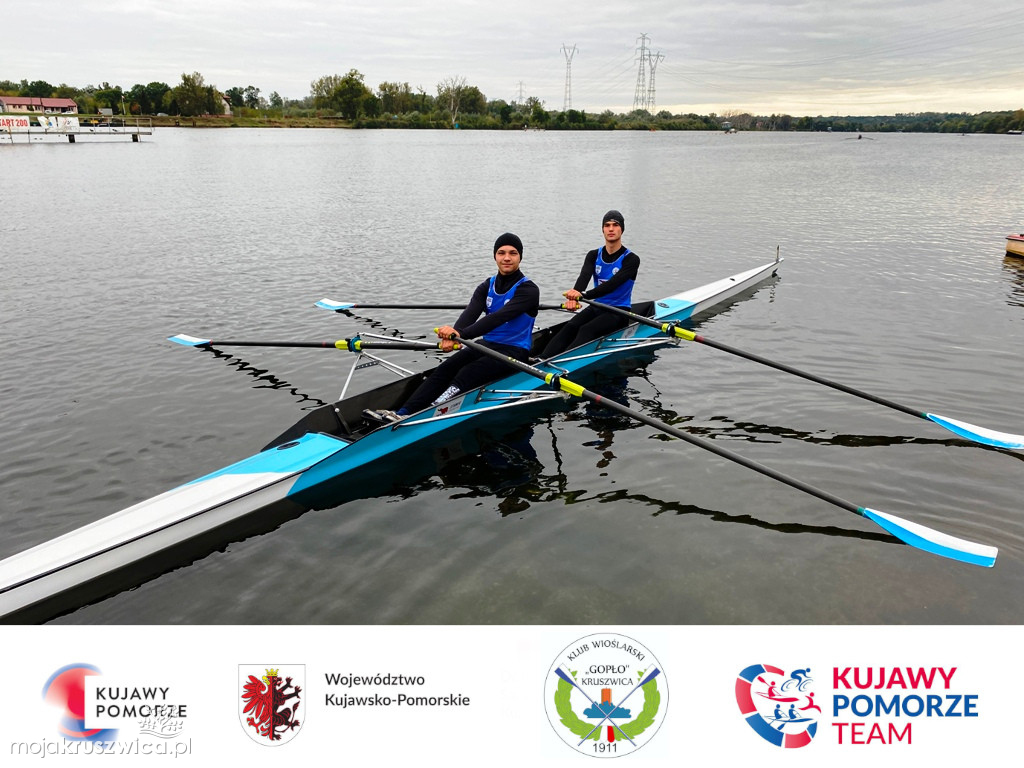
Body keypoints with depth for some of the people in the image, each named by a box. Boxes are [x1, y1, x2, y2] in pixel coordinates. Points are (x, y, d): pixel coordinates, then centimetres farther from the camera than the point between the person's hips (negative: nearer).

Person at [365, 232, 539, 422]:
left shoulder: (528, 289, -10)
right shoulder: (487, 287, 9)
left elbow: (499, 317, -26)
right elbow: (470, 313, -10)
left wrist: (461, 334, -39)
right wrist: (453, 335, -33)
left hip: (514, 351, -6)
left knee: (467, 374, -29)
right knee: (445, 369, -19)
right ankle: (403, 414, -32)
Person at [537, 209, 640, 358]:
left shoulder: (631, 259, -7)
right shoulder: (594, 255, 8)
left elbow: (612, 284, -24)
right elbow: (584, 276, -14)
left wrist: (583, 295, -40)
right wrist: (575, 295, -38)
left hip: (619, 312, -4)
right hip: (596, 308, 4)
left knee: (586, 330, -32)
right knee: (570, 327, -25)